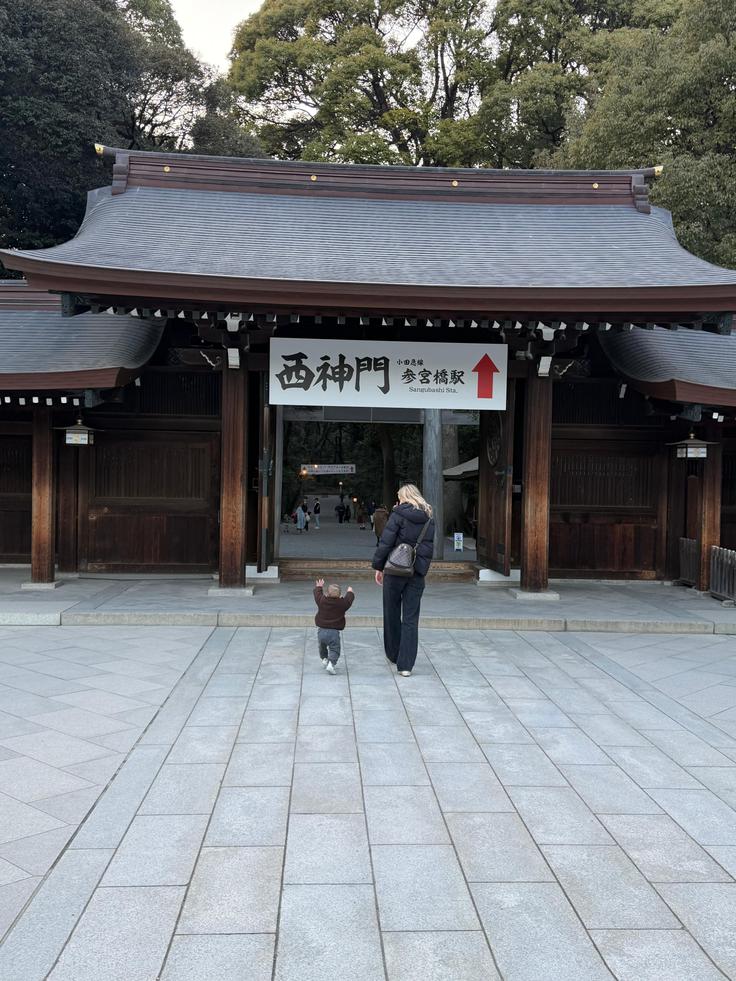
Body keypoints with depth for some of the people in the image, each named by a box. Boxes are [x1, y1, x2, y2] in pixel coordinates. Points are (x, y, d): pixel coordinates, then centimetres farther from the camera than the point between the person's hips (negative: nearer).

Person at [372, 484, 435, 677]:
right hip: (417, 574, 4)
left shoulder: (399, 515, -8)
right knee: (411, 619, 4)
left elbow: (386, 543, -10)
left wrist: (378, 567, -3)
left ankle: (393, 655, 26)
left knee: (392, 614, 14)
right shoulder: (429, 519, 7)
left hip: (395, 571, -4)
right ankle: (406, 664, 1)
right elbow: (429, 548, 12)